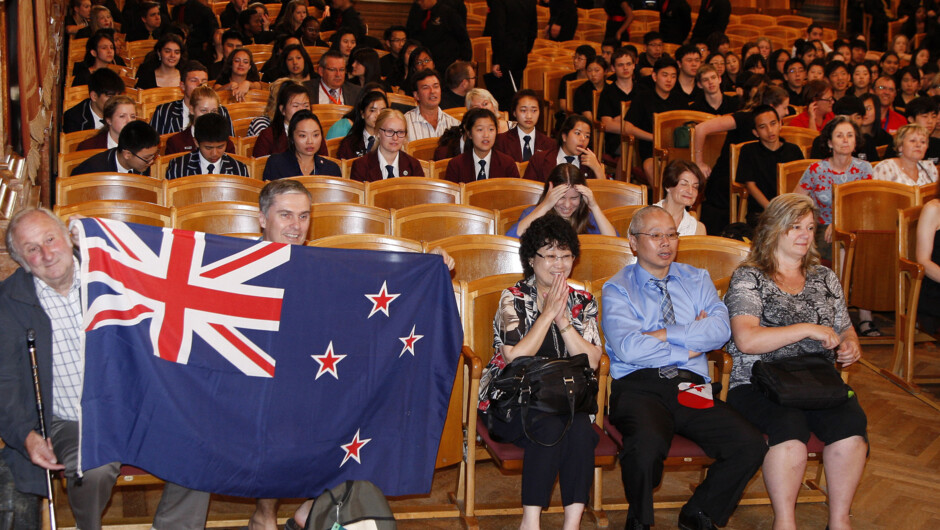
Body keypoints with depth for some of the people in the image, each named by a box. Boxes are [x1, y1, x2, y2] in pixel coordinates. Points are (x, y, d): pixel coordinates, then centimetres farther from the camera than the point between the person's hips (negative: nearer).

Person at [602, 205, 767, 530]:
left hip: (691, 386, 4)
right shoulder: (618, 289, 6)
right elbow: (628, 348, -11)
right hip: (639, 386, -4)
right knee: (647, 443, -37)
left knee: (751, 445, -20)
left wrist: (664, 335, -7)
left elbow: (721, 329, 0)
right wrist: (689, 347, -2)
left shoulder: (697, 280, 19)